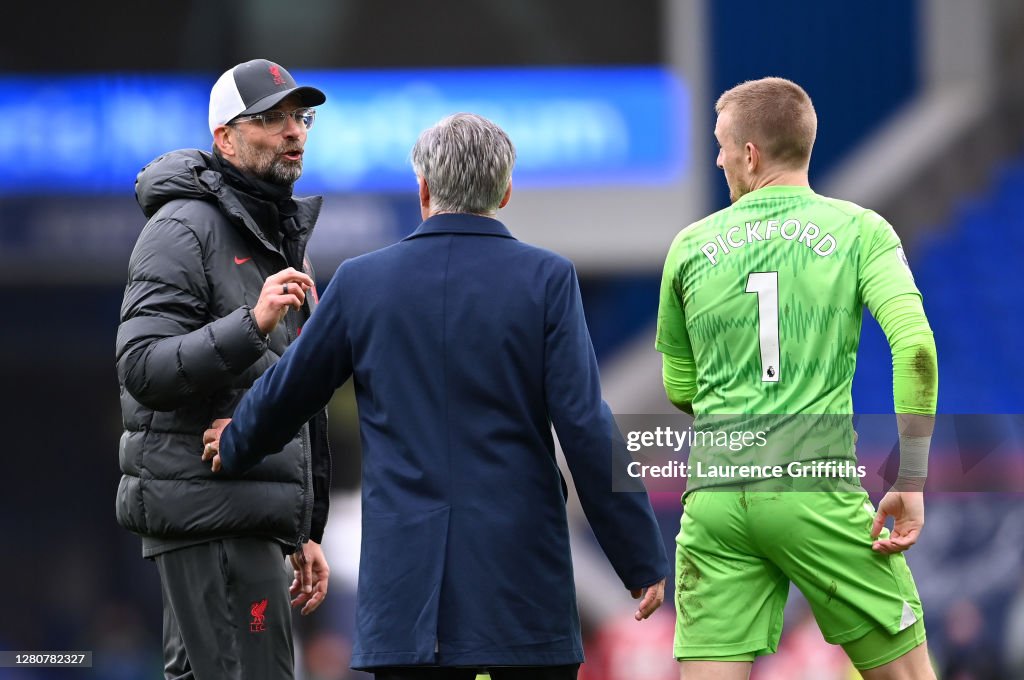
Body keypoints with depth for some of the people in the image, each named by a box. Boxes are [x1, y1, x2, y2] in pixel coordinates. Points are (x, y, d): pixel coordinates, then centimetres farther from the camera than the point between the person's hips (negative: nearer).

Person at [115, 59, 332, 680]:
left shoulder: (285, 237, 22)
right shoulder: (185, 228, -8)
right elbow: (143, 368, -19)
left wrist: (306, 533, 23)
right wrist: (253, 325, -31)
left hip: (252, 511, 9)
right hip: (206, 506, -9)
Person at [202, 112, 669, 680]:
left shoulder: (362, 281, 4)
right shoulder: (545, 280, -3)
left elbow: (287, 393, 18)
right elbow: (586, 427, -8)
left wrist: (237, 450, 40)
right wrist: (641, 561, -1)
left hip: (406, 581, 2)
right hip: (522, 577, -2)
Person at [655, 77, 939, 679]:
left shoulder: (692, 245, 11)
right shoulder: (859, 230, 3)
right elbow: (915, 347, -10)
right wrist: (911, 484, -7)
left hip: (715, 499, 2)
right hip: (817, 489, -2)